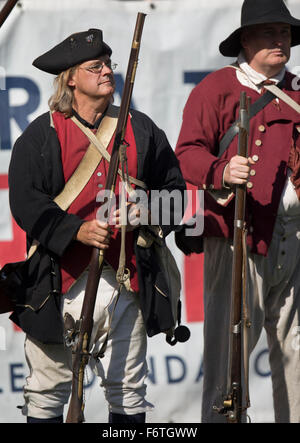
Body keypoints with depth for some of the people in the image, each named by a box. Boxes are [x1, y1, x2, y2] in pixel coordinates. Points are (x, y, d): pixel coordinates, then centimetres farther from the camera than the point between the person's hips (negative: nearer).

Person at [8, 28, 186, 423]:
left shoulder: (140, 130, 12)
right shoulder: (41, 135, 2)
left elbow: (174, 186, 16)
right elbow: (25, 201, -6)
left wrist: (147, 213, -5)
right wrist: (76, 230, -18)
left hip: (127, 283, 3)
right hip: (61, 282, -3)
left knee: (128, 392, 6)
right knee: (47, 394, 1)